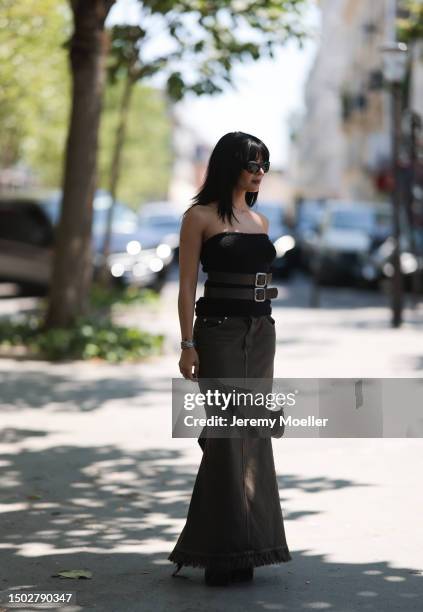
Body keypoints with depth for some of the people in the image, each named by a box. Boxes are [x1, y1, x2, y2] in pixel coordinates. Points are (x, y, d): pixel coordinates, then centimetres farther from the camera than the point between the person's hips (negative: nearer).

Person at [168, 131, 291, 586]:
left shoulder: (259, 220, 15)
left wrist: (264, 338, 17)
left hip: (261, 332, 6)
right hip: (219, 331, -6)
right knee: (227, 438, -8)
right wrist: (187, 344, -14)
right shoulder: (200, 217, -3)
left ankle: (242, 548, 15)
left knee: (252, 436, 6)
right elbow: (187, 284, -7)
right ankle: (225, 552, -1)